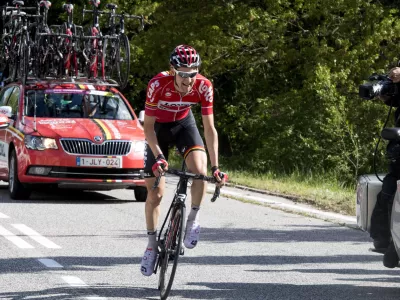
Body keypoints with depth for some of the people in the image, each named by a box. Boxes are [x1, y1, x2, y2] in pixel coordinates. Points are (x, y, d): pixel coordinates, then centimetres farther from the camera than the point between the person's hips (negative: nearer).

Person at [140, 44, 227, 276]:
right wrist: (158, 157, -40)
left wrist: (215, 167, -29)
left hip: (183, 124, 1)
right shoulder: (158, 84, -33)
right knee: (156, 192, -1)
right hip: (158, 127, -1)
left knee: (200, 169, -28)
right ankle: (152, 243, 18)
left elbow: (209, 128, -23)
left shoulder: (203, 86, -28)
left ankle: (194, 218, -4)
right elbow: (148, 126, -27)